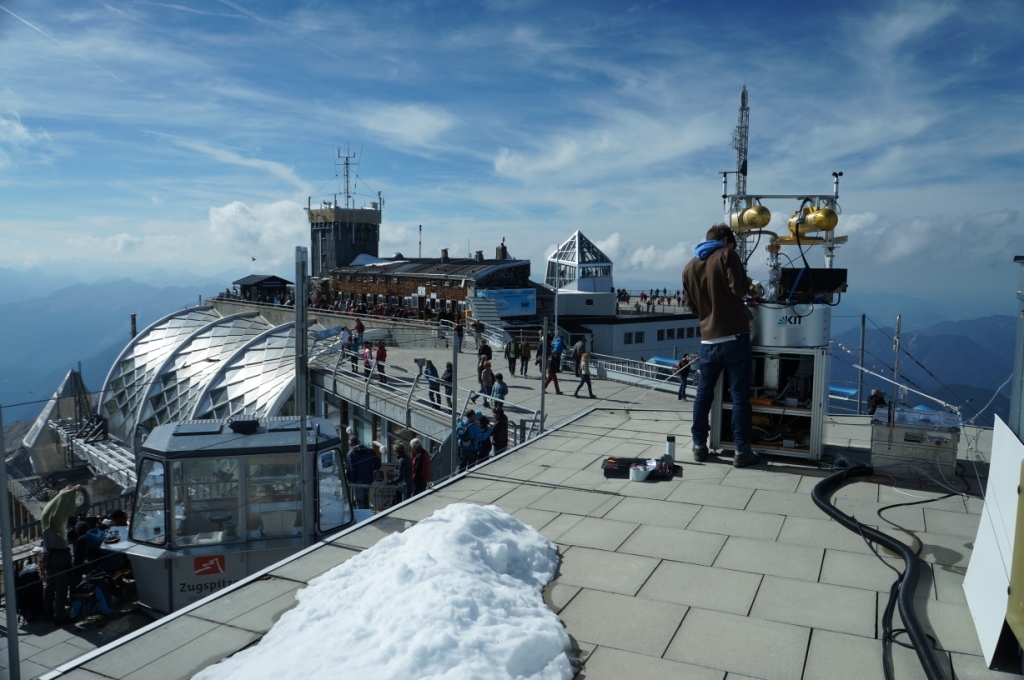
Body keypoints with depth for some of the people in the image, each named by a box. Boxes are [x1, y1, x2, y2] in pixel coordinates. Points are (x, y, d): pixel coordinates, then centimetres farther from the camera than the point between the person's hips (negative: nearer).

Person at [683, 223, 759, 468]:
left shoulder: (689, 267, 13)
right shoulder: (727, 255, -3)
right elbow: (739, 289, -14)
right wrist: (747, 283, 7)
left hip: (708, 339, 5)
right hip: (734, 337, -5)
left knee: (703, 393, 13)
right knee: (740, 395, 0)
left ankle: (699, 445, 18)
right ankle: (741, 451, 2)